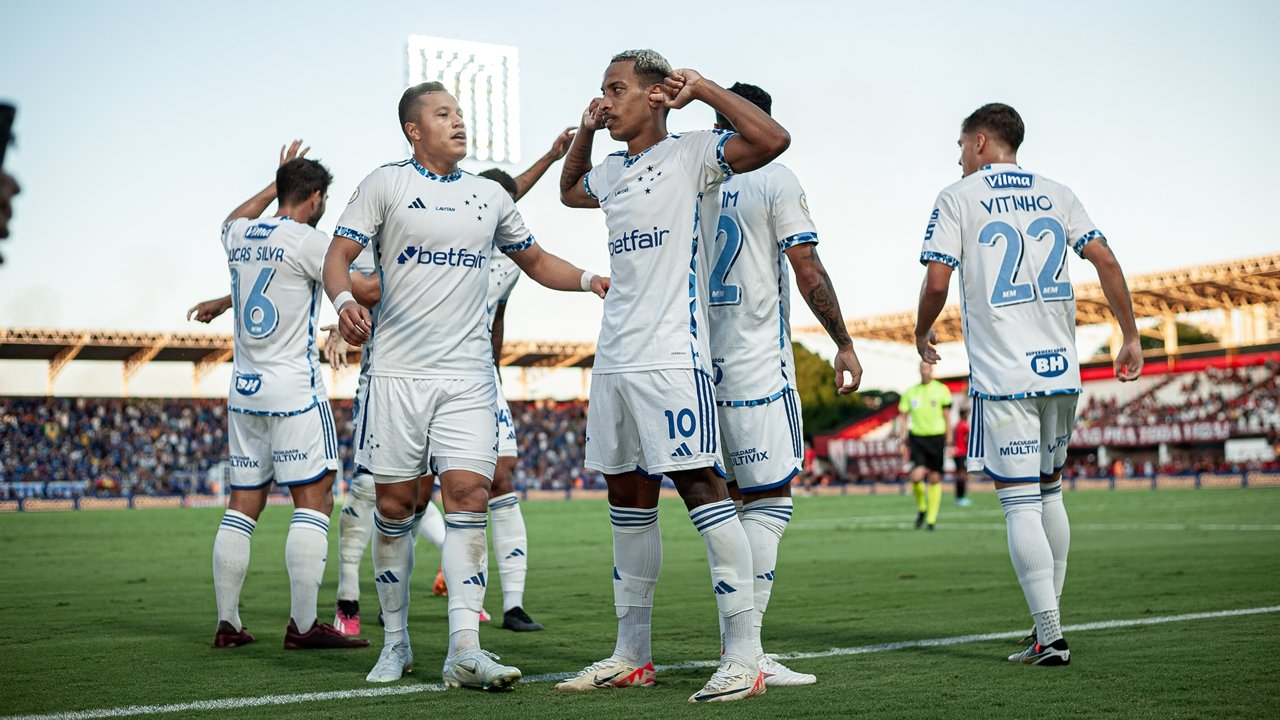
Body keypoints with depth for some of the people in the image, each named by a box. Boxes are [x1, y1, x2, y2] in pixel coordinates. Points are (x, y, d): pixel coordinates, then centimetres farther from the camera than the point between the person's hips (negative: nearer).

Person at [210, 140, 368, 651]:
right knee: (313, 500, -5)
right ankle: (303, 625, -8)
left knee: (243, 504, 9)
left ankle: (227, 623, 10)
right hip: (293, 389, -7)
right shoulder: (305, 240, -9)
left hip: (243, 390, 7)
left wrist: (277, 182, 41)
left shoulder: (239, 238, 11)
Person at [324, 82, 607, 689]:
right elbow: (337, 256, -3)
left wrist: (590, 279, 6)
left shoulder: (490, 196, 14)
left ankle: (464, 650, -11)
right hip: (398, 371, -2)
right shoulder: (384, 184, 3)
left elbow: (536, 260, 25)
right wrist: (344, 299, -25)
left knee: (468, 496, -9)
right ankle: (395, 643, 17)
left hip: (469, 376, 2)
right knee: (394, 505, 3)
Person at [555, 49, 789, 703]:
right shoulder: (612, 173, 19)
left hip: (671, 356, -8)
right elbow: (569, 192, 42)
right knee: (627, 497, 10)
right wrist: (585, 130, 25)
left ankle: (742, 657, -10)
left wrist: (702, 88, -13)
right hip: (614, 357, 8)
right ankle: (631, 656, 19)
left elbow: (772, 140, -19)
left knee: (699, 485, -12)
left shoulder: (691, 154, -3)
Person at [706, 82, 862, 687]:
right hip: (756, 363, -6)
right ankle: (746, 650, -10)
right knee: (769, 501, -5)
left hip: (697, 360, 6)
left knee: (731, 498, 12)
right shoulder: (774, 179, -4)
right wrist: (844, 344, 1)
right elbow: (808, 271, -7)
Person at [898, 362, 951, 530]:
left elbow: (946, 416, 5)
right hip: (916, 438, 1)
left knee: (935, 478, 2)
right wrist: (902, 440, 6)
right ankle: (921, 508, 11)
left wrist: (949, 440, 1)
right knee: (916, 476, -15)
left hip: (936, 438, -1)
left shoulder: (941, 390, 2)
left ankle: (931, 518, 13)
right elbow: (903, 416, 12)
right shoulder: (910, 392, 7)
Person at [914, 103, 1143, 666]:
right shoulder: (1056, 194, 13)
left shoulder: (958, 198, 0)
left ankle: (1050, 639, -8)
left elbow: (936, 281, -8)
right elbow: (1105, 260, 4)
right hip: (1060, 368, 5)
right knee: (1049, 493, 18)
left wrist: (922, 334, 10)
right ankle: (1049, 620, 25)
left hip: (1001, 376, -5)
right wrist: (1131, 337, 9)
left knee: (1021, 503, -5)